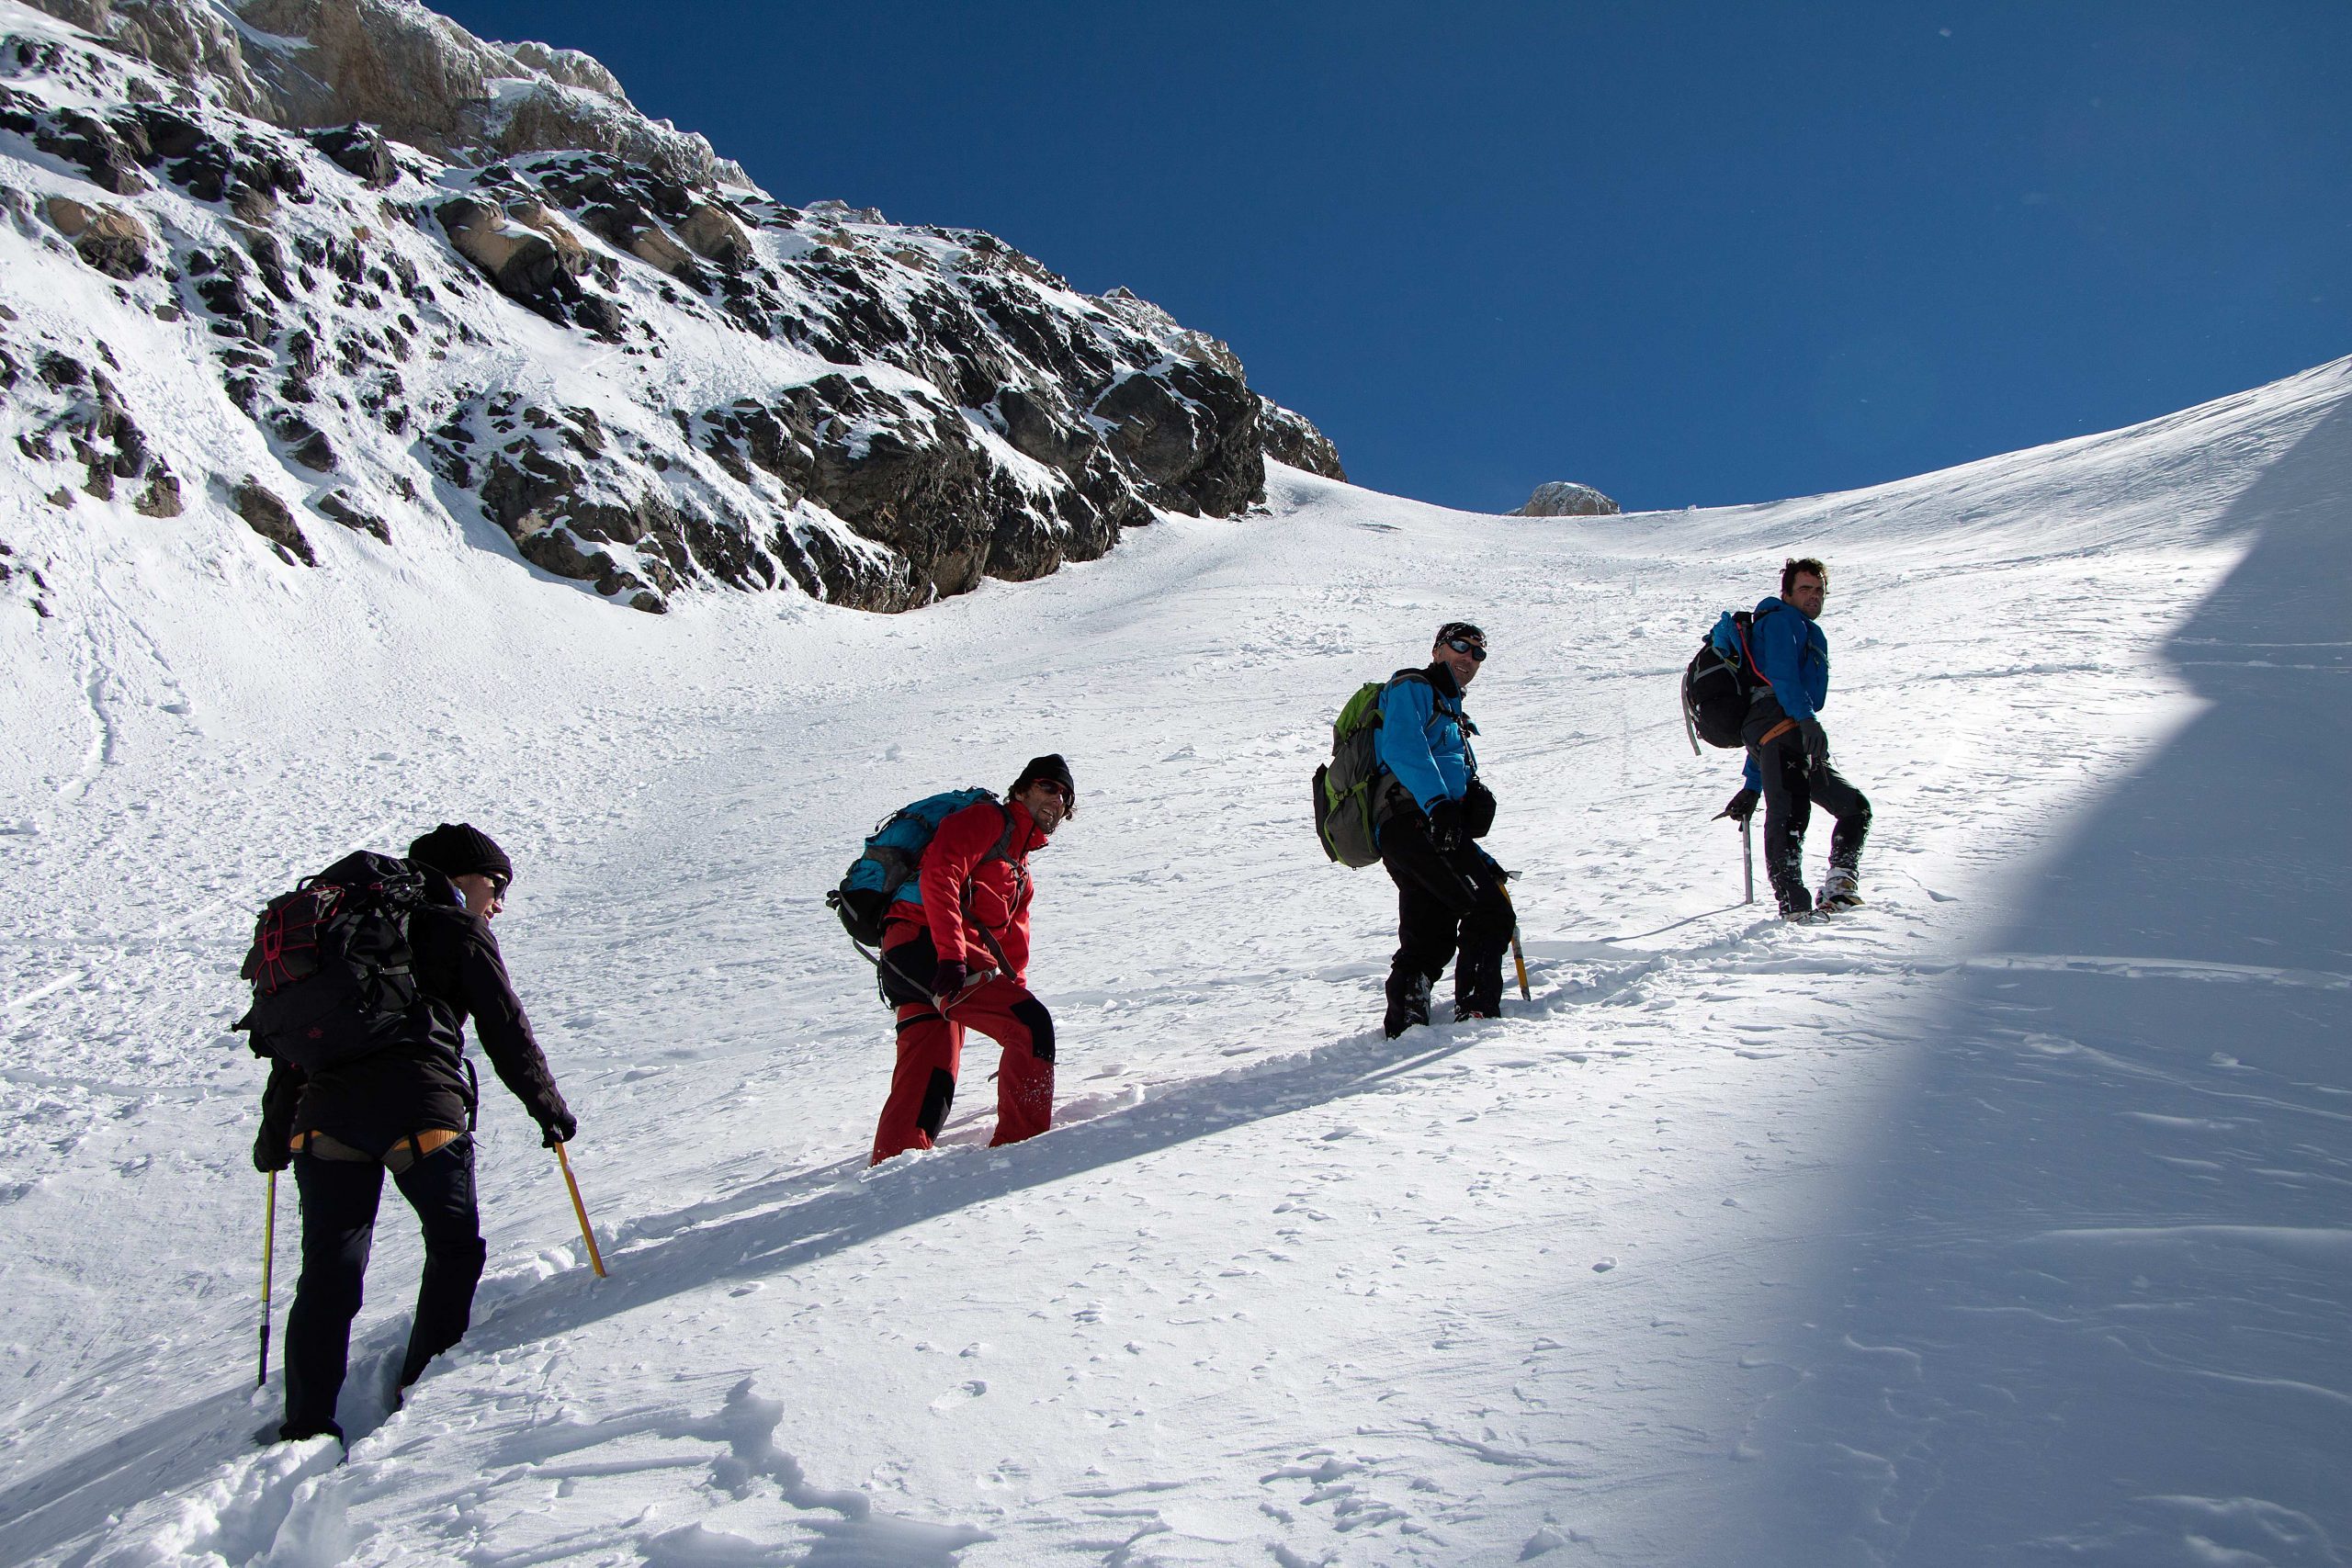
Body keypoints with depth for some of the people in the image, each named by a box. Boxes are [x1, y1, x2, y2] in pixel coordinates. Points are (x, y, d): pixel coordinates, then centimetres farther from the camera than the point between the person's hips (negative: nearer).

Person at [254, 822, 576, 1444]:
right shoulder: (459, 932, 8)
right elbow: (506, 1032, 5)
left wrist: (275, 1125, 28)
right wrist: (550, 1108, 14)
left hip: (325, 1111, 6)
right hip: (417, 1109, -5)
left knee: (327, 1274, 7)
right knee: (455, 1246, 13)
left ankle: (306, 1423, 2)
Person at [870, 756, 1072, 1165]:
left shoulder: (1019, 869, 32)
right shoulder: (989, 818, 2)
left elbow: (1012, 944, 29)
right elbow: (939, 873, -15)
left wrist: (1015, 995, 17)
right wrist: (951, 955, -25)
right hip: (923, 944, -10)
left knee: (930, 1085, 5)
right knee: (1033, 1022, -17)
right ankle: (1022, 1143, -15)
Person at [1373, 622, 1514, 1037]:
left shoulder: (1451, 716, 35)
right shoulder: (1412, 688, 5)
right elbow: (1400, 746, -16)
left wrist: (1478, 858, 25)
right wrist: (1438, 803, -29)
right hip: (1415, 823, -10)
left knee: (1429, 941, 7)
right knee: (1491, 912, -13)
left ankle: (1404, 1019, 4)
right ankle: (1477, 1011, -18)